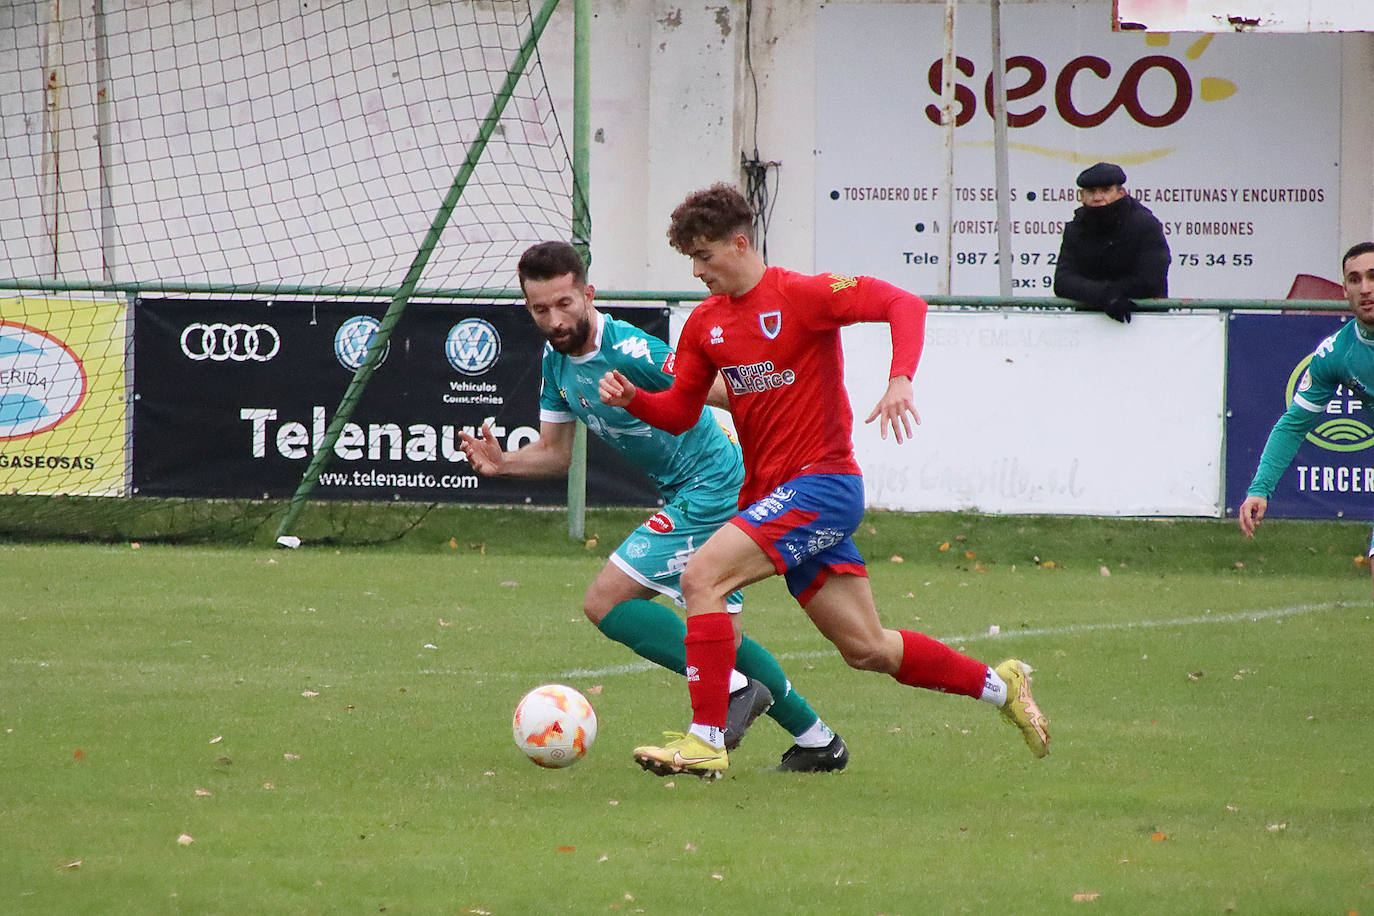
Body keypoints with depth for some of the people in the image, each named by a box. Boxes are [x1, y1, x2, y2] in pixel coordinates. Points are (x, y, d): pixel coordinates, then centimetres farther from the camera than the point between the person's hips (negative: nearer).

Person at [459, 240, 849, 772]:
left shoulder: (627, 351, -24)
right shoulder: (556, 359, 3)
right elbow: (554, 453, 13)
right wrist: (502, 464, -5)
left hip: (710, 490, -10)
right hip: (684, 493, 10)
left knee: (606, 603, -13)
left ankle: (732, 689, -10)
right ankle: (816, 740, 30)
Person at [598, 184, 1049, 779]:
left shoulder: (800, 295, -10)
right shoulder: (705, 323, 11)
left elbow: (903, 304, -16)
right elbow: (679, 413, 16)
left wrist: (900, 380, -31)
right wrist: (630, 397, -5)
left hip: (821, 484, -8)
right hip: (768, 495, 8)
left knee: (702, 575, -22)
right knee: (866, 649, 10)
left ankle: (705, 740, -21)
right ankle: (999, 686, 27)